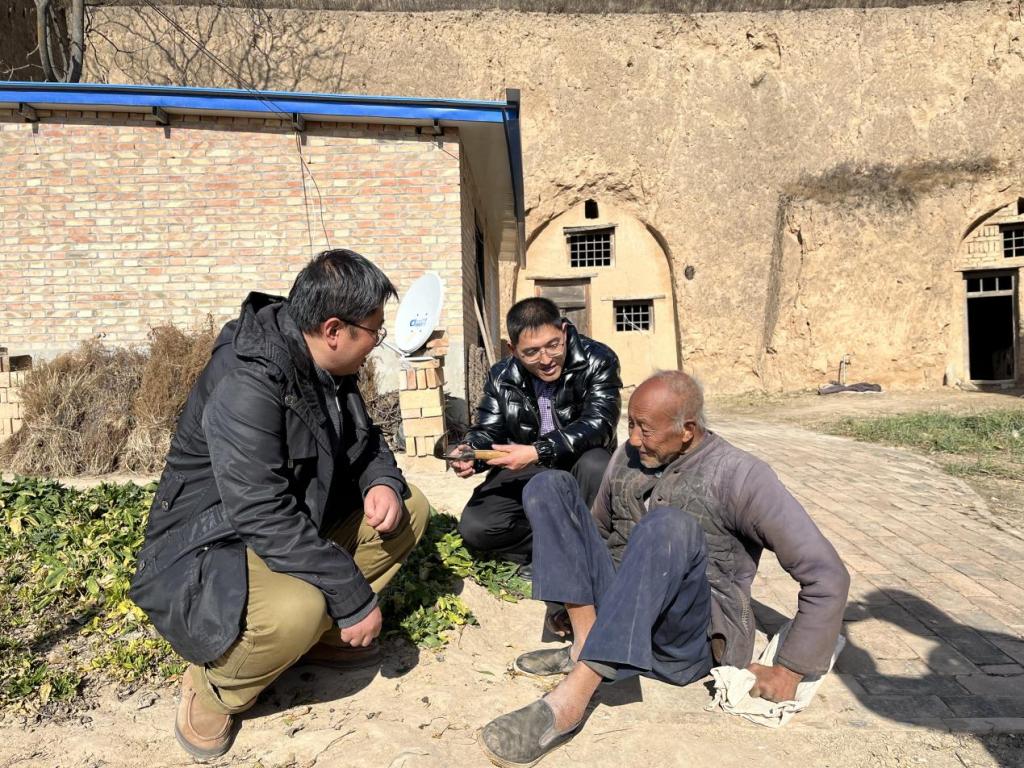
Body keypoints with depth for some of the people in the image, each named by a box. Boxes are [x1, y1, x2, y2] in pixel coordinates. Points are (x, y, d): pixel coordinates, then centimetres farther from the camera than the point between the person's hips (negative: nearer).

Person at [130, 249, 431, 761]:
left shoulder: (327, 369, -2)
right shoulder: (245, 383, -29)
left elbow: (364, 439, 12)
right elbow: (263, 516, -34)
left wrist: (383, 482, -12)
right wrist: (354, 597, -28)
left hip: (299, 522, 9)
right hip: (210, 550, -9)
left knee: (409, 510, 3)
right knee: (297, 609, -38)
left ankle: (320, 632, 9)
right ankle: (212, 687, -4)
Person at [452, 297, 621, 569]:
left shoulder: (598, 361, -14)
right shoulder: (501, 378, -2)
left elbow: (597, 424, -25)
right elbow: (487, 430, 3)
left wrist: (538, 452, -36)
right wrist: (470, 452, -23)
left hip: (577, 467, -2)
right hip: (524, 473, 2)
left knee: (596, 464, -38)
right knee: (474, 528, -20)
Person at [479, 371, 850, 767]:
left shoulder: (739, 476, -10)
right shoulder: (628, 457, 6)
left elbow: (827, 577, -10)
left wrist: (789, 671, -9)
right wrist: (574, 595, 14)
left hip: (689, 637, -5)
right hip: (615, 612, 6)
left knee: (668, 525, -36)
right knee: (548, 486, -5)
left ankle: (569, 699, -40)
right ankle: (587, 641, -18)